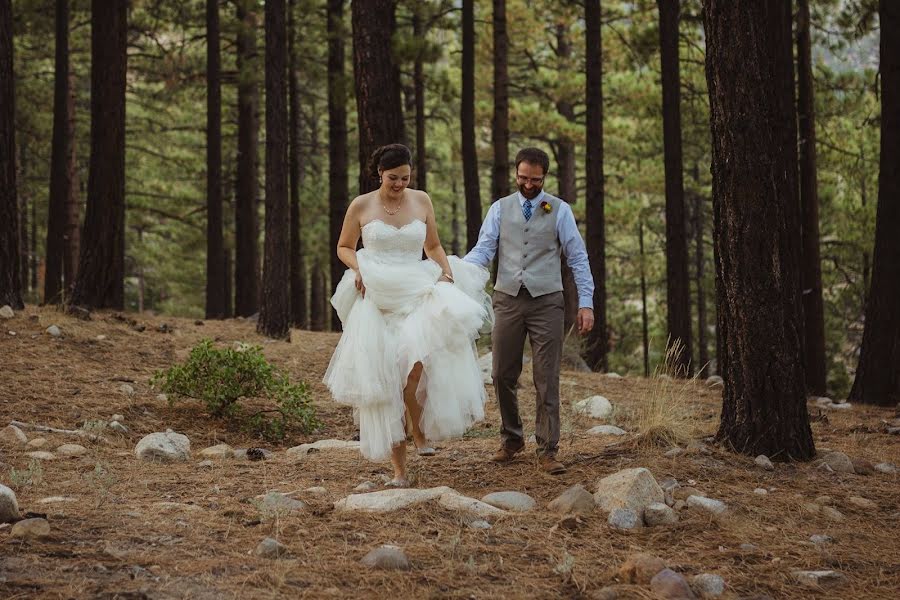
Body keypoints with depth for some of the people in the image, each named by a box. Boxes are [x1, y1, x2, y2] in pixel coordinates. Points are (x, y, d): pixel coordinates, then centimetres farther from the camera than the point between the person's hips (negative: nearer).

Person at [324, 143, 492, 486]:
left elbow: (433, 246, 20)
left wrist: (447, 271, 2)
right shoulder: (361, 206, 3)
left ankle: (419, 429, -9)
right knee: (384, 384, -3)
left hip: (417, 294, 1)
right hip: (377, 301, 0)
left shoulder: (421, 201, 9)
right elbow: (344, 248, 15)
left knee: (417, 359, -30)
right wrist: (358, 269, -5)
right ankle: (399, 469, 3)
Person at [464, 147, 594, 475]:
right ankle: (511, 439, 25)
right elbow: (483, 250, -1)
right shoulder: (500, 209, 7)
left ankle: (547, 451, 1)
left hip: (546, 301, -2)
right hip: (508, 300, 2)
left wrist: (586, 303, -6)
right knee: (503, 376, 7)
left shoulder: (560, 210, 3)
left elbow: (578, 258, 2)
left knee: (547, 380, -3)